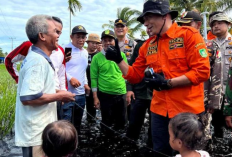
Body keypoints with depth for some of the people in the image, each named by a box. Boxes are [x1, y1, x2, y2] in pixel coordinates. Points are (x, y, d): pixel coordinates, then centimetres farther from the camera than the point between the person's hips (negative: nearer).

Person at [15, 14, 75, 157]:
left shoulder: (37, 57, 9)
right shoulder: (38, 61, -23)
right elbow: (28, 98, -31)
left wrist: (56, 92, 9)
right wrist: (59, 96, -19)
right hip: (36, 134, -10)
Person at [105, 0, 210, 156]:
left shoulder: (189, 35, -9)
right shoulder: (147, 45, 8)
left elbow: (202, 71, -15)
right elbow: (134, 76, 10)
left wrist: (168, 83, -19)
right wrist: (118, 60, -4)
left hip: (187, 110, -5)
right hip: (160, 111, 5)